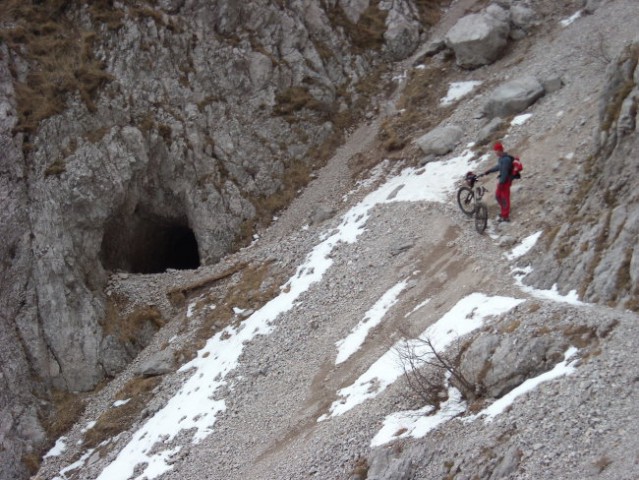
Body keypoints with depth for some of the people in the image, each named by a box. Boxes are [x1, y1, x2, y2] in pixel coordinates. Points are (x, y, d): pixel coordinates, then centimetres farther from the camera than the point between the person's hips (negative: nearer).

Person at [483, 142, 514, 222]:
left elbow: (505, 172, -25)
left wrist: (501, 183, -23)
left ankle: (505, 216, 7)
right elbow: (499, 167, 23)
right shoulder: (501, 158, 8)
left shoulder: (506, 159, -25)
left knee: (505, 198, -1)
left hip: (505, 180, -10)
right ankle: (505, 211, 34)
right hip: (502, 179, 10)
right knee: (498, 195, 20)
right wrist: (489, 171, 25)